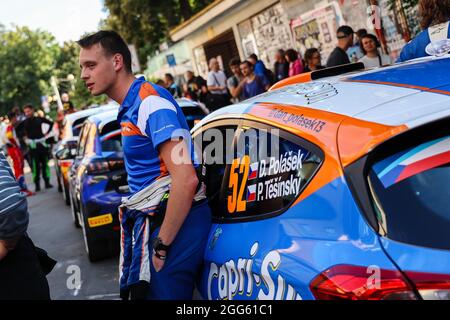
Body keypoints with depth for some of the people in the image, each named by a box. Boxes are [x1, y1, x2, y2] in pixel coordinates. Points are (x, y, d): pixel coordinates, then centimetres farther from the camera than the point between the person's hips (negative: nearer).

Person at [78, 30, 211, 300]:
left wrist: (162, 244, -18)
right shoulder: (129, 107, 14)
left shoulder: (150, 101, -15)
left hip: (174, 224, -9)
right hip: (151, 221, 9)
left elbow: (186, 180, -23)